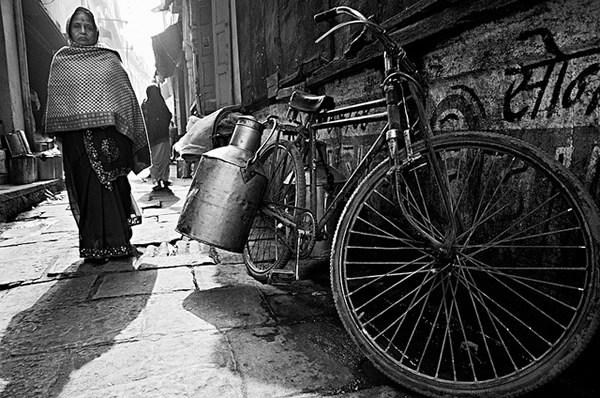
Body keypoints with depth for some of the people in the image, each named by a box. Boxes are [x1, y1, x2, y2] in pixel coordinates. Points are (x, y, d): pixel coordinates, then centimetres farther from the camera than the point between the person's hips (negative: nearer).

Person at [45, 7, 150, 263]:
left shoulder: (109, 59, 13)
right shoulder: (60, 61, 15)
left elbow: (127, 96, 12)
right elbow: (55, 100, 16)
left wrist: (131, 134, 5)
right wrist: (59, 132, 6)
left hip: (110, 132, 0)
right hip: (77, 135, 0)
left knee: (115, 185, 0)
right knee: (89, 187, -4)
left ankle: (119, 241, 10)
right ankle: (96, 246, 2)